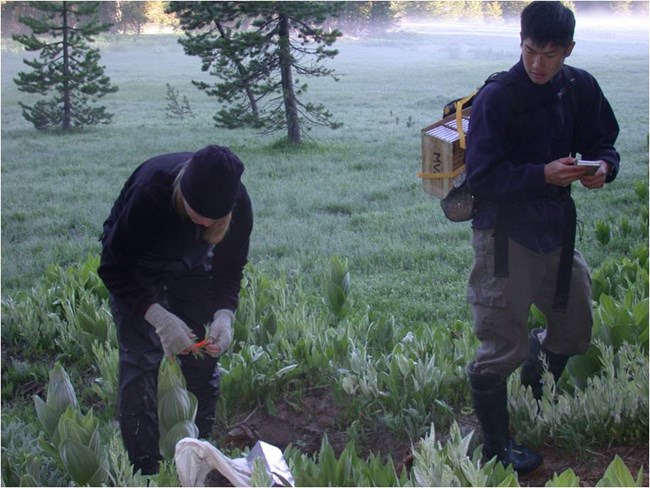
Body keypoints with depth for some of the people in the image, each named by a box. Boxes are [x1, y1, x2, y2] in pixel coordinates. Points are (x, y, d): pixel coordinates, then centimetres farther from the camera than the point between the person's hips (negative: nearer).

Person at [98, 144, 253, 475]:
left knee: (203, 358, 1)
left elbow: (229, 270, -14)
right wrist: (159, 317, -40)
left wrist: (224, 315, -33)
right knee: (141, 360, -12)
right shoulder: (149, 191, -39)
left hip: (190, 267, 3)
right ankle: (144, 469, -3)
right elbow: (114, 270, -29)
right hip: (137, 266, -3)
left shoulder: (238, 204, -29)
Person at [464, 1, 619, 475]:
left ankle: (537, 365, 54)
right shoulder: (496, 98, -15)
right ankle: (497, 448, 20)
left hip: (558, 229, 6)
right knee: (502, 347, 0)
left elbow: (603, 143, 11)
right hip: (504, 235, -6)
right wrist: (544, 174, -27)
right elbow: (482, 177, -18)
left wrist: (603, 166, -12)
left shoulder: (581, 88, 1)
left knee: (576, 332, 19)